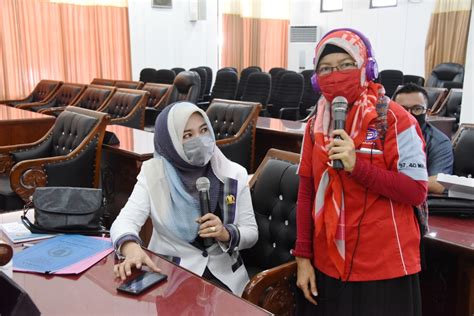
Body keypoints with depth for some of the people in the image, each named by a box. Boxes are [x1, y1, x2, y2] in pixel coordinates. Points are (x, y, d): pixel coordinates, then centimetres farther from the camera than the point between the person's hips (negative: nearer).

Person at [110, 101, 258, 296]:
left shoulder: (234, 174, -3)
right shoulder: (154, 172, -6)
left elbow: (251, 232, 3)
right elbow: (125, 221, -15)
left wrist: (225, 234, -19)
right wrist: (132, 248, -37)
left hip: (224, 275, 1)